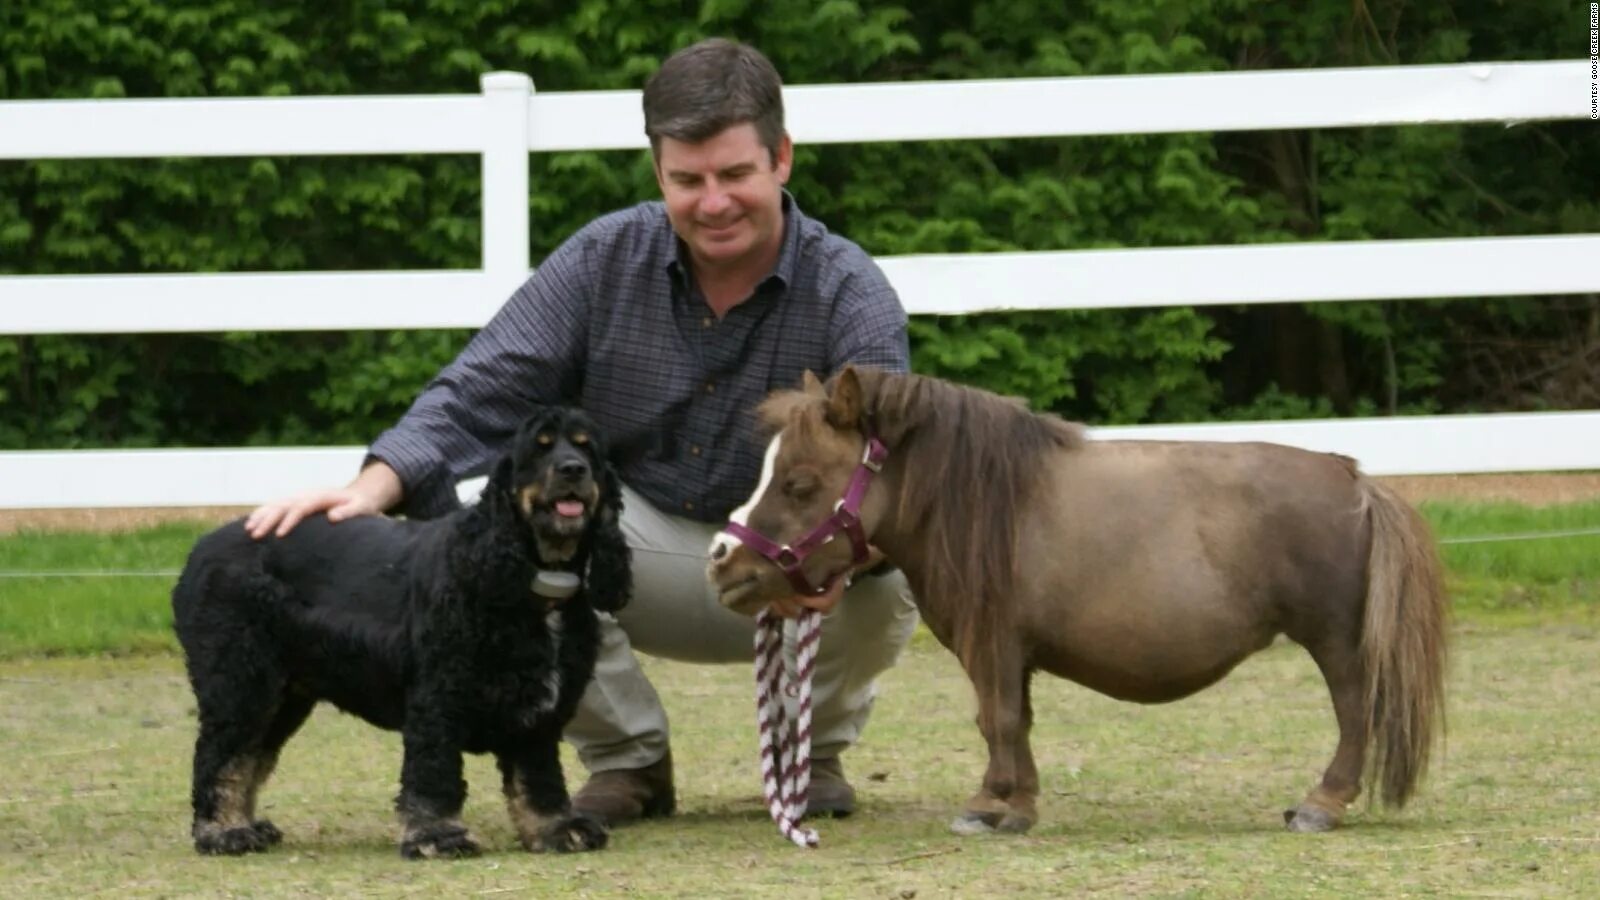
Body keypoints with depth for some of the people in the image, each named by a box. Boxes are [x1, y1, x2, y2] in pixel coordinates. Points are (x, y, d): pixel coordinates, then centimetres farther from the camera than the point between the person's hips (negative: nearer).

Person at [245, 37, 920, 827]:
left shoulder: (850, 295, -15)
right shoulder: (604, 261, -7)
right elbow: (478, 398, -12)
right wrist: (374, 487, -32)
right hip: (642, 542, 2)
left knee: (883, 587, -36)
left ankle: (816, 751, 2)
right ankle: (626, 760, -4)